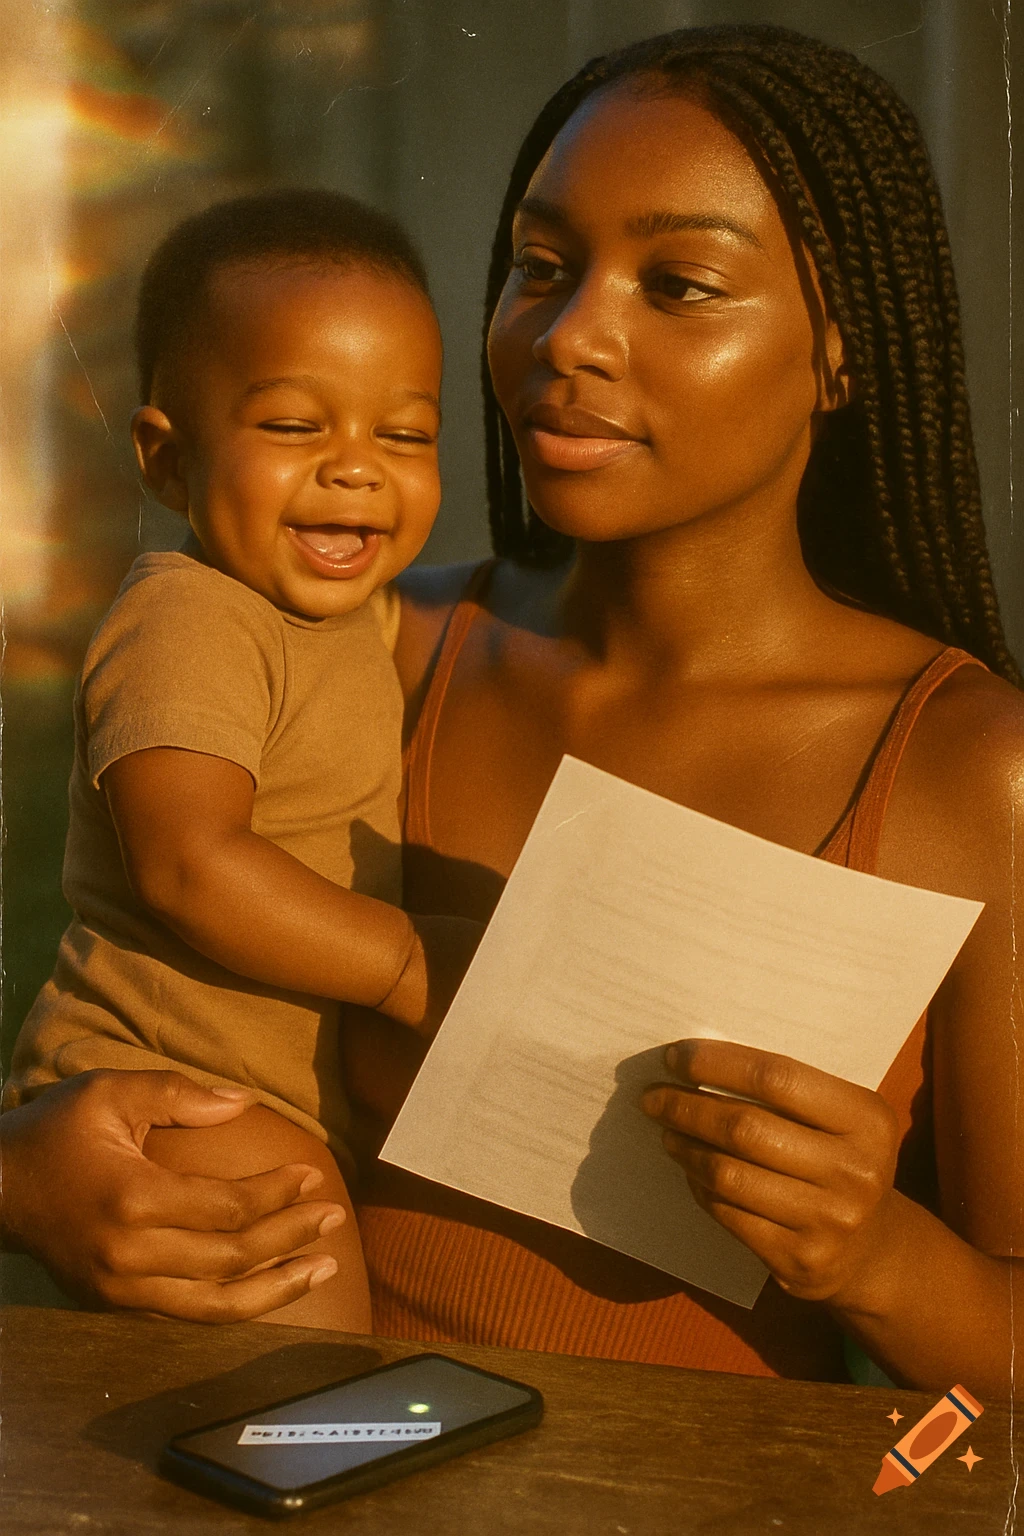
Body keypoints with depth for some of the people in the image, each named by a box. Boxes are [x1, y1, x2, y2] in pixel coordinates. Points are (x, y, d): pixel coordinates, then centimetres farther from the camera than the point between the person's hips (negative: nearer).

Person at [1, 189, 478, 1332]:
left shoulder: (352, 609, 12)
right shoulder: (185, 620, -18)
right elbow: (191, 864, -29)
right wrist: (413, 963, -24)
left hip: (306, 1106, 9)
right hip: (160, 1095, -9)